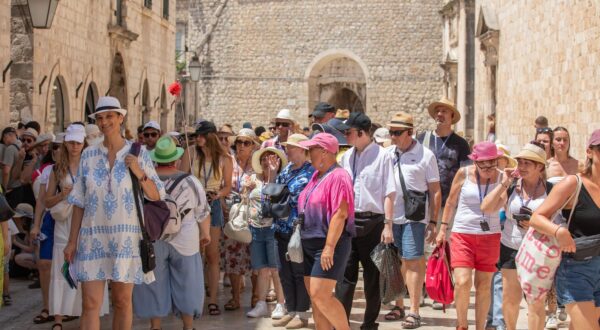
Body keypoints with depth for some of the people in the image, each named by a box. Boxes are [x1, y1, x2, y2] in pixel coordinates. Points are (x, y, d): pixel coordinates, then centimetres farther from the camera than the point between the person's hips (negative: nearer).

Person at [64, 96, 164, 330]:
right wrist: (72, 241, 5)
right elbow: (79, 203, 7)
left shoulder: (138, 153, 2)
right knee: (90, 304, -5)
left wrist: (140, 174, -14)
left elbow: (156, 197, 3)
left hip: (126, 238, -1)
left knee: (122, 301, 7)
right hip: (93, 237, 1)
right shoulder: (88, 155, 6)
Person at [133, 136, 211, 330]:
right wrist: (205, 234, 17)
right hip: (185, 241, 0)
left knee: (154, 286, 10)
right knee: (186, 285, 12)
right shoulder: (190, 182, -6)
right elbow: (203, 212, 4)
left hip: (151, 242, 0)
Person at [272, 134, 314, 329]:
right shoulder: (286, 170, 13)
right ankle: (291, 311, 21)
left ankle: (302, 314, 8)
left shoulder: (310, 172, -10)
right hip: (283, 230, 8)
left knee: (300, 273, 0)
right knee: (285, 273, 12)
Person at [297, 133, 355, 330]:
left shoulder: (338, 177, -14)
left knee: (320, 295, -15)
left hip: (330, 245, -9)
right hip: (310, 245, 9)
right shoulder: (317, 176, 15)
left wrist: (329, 247, -25)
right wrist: (302, 238, 16)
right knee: (314, 297, 8)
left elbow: (340, 214, -21)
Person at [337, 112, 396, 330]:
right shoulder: (346, 157, 10)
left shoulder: (382, 156, -7)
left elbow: (389, 194, -9)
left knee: (373, 276, 7)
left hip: (372, 222, -5)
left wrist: (387, 225, -13)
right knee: (345, 274, 4)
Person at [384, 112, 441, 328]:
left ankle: (414, 311, -5)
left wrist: (433, 222, -5)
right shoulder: (387, 154, 11)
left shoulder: (425, 155, -1)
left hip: (414, 217, -4)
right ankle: (398, 306, 22)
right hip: (389, 216, 5)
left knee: (413, 262, -7)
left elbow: (435, 191, -1)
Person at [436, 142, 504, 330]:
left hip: (490, 236, 1)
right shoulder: (464, 174, -3)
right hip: (462, 235, -1)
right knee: (462, 282, -14)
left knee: (483, 285, 6)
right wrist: (443, 229, 9)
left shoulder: (501, 177, -1)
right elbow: (451, 202, 8)